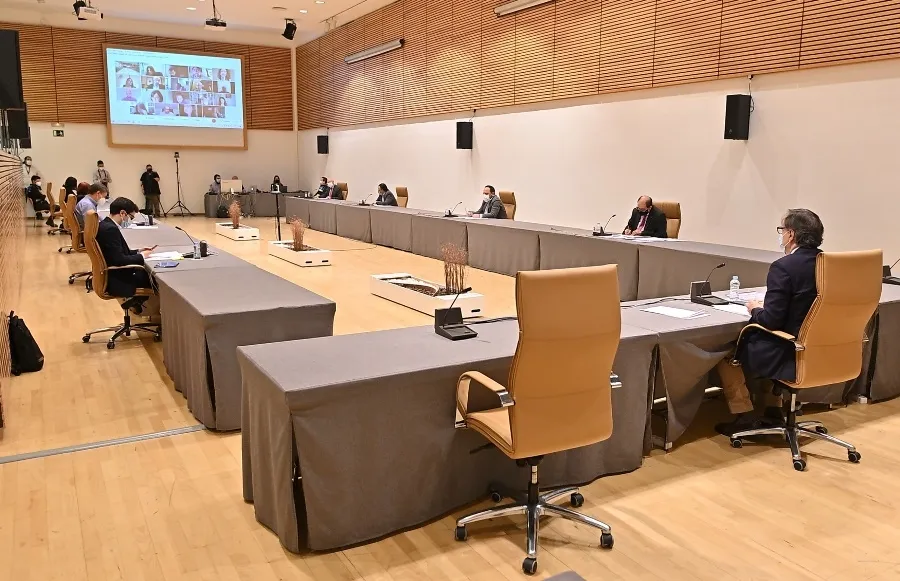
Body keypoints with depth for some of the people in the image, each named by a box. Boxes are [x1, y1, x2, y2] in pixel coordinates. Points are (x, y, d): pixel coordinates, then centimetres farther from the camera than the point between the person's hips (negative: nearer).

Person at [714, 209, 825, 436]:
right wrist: (767, 307, 14)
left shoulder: (783, 267, -22)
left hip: (791, 355, -8)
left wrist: (756, 309, -2)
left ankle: (744, 418, 16)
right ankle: (773, 412, 34)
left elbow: (771, 320, -23)